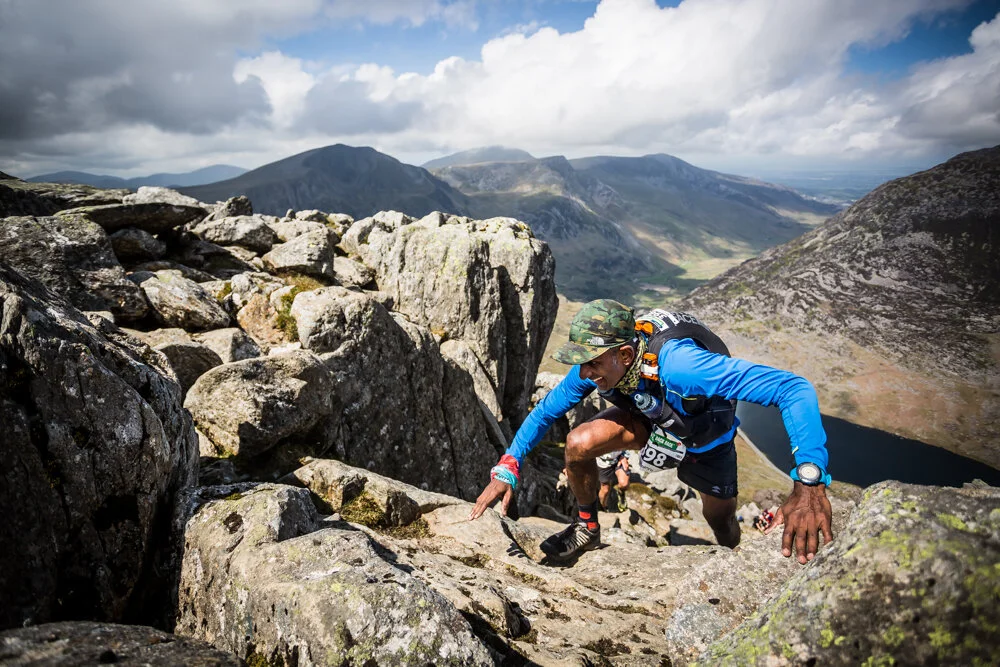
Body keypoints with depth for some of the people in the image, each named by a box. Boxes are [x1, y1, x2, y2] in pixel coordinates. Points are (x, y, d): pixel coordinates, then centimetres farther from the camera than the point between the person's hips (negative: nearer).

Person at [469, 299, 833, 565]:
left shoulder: (677, 363, -47)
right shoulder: (595, 364, -28)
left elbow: (795, 388, -51)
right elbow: (546, 410, -12)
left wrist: (809, 483, -62)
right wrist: (506, 470, -24)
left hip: (704, 435, -2)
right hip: (649, 418, 3)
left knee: (720, 520, 14)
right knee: (578, 444, -23)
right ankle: (586, 528, 5)